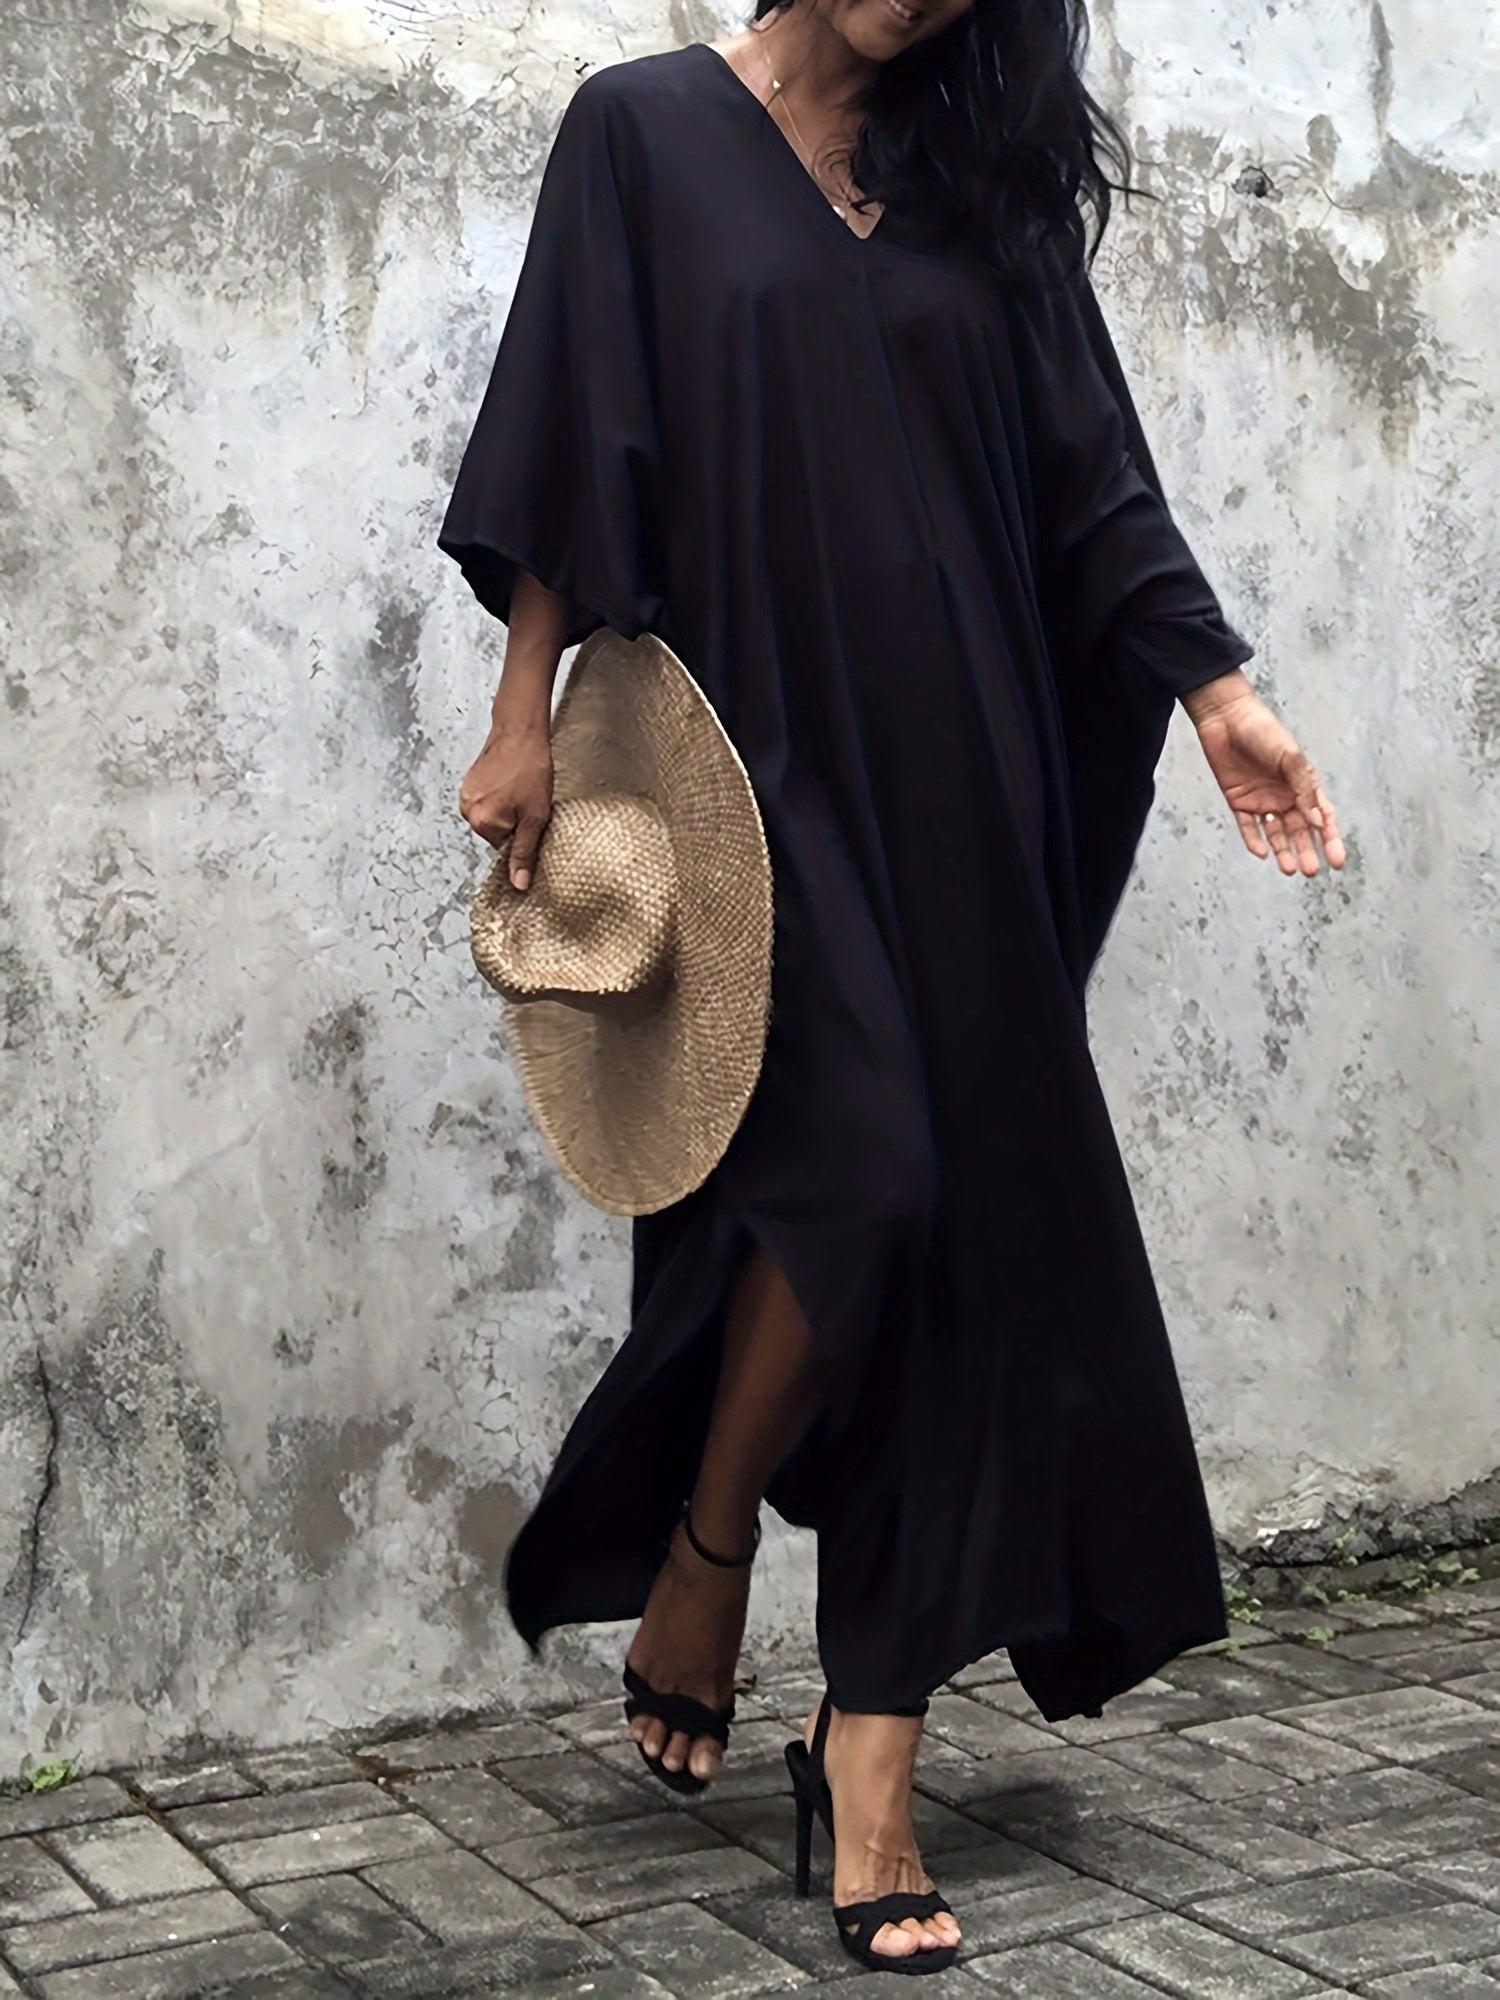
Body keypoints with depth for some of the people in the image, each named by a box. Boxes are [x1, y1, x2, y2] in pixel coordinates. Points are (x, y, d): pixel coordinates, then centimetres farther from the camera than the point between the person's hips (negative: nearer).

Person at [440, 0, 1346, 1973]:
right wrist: (527, 720, -5)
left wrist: (1217, 688, 2)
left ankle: (870, 1751, 6)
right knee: (855, 1163, -19)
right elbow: (575, 445, 1)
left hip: (959, 777, 4)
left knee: (969, 1215, -2)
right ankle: (700, 1550, 11)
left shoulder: (979, 178, 15)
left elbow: (1085, 466, 12)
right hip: (754, 753, -4)